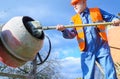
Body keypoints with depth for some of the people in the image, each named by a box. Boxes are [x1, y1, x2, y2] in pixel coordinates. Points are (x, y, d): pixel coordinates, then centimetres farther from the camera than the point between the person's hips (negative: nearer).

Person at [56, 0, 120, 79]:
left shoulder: (97, 11, 12)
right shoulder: (74, 19, 14)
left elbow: (112, 17, 13)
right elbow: (71, 34, 3)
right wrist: (64, 30, -19)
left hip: (102, 48, -1)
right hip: (87, 51, 1)